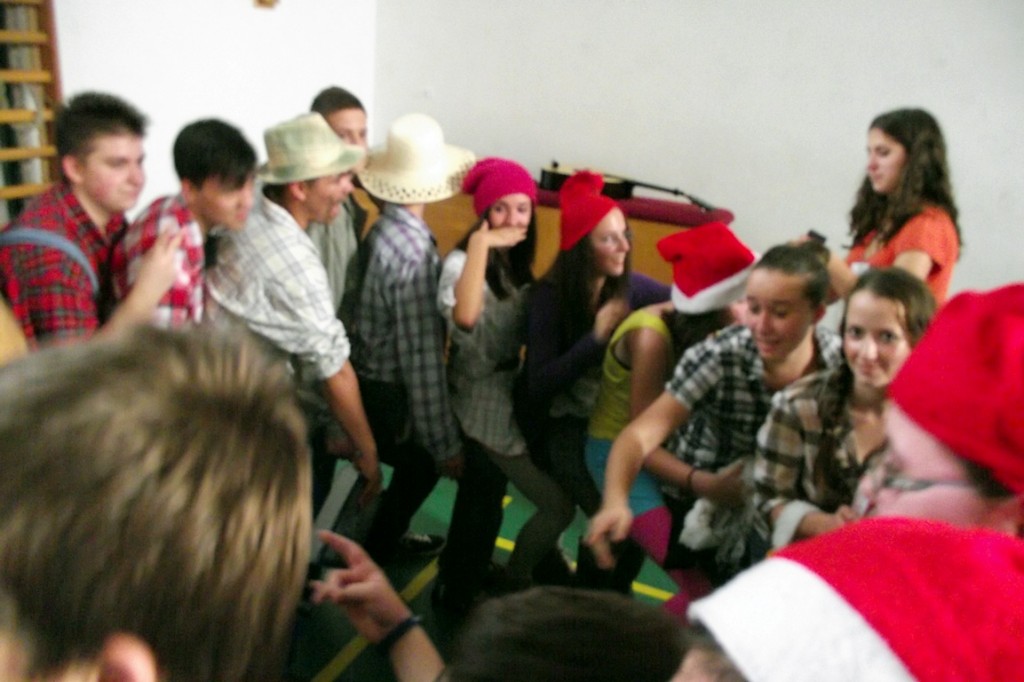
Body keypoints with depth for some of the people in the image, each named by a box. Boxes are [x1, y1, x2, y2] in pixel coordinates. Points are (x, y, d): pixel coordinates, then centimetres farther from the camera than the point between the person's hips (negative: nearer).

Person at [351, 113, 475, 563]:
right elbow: (421, 358, -27)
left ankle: (386, 537, 50)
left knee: (417, 468, 27)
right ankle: (370, 560, 36)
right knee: (421, 469, 17)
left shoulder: (383, 229, -1)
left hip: (375, 378, 8)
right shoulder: (414, 252, -28)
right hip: (390, 394, -8)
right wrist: (446, 442, -20)